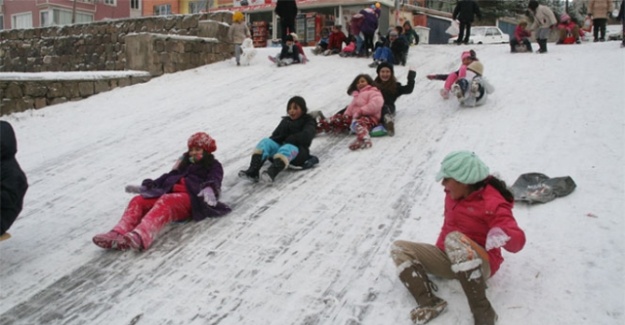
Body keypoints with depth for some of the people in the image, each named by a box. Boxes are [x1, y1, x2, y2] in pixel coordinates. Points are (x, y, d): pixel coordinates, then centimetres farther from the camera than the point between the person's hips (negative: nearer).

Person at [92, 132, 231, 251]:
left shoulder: (213, 166, 20)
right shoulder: (185, 162, 37)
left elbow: (214, 182, -1)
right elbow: (169, 176, 29)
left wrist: (209, 189, -26)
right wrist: (147, 186, 14)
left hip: (191, 198, -6)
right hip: (169, 193, 7)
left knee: (165, 202, -38)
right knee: (138, 201, -19)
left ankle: (140, 237, -63)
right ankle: (117, 235, -43)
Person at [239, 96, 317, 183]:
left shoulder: (309, 122, 9)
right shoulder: (285, 121, 26)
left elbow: (305, 136, -13)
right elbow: (275, 136, 19)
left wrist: (289, 140, -15)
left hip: (298, 151, -5)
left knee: (288, 148, -39)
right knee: (265, 142, -21)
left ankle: (271, 173, -66)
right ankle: (252, 171, -40)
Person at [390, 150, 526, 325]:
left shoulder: (492, 203, -20)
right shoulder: (453, 195, 3)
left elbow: (518, 240, -28)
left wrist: (502, 234, -51)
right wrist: (438, 254, 7)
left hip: (481, 264, -8)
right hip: (450, 260, 8)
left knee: (455, 239, -41)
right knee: (399, 248, -4)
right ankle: (429, 302, -23)